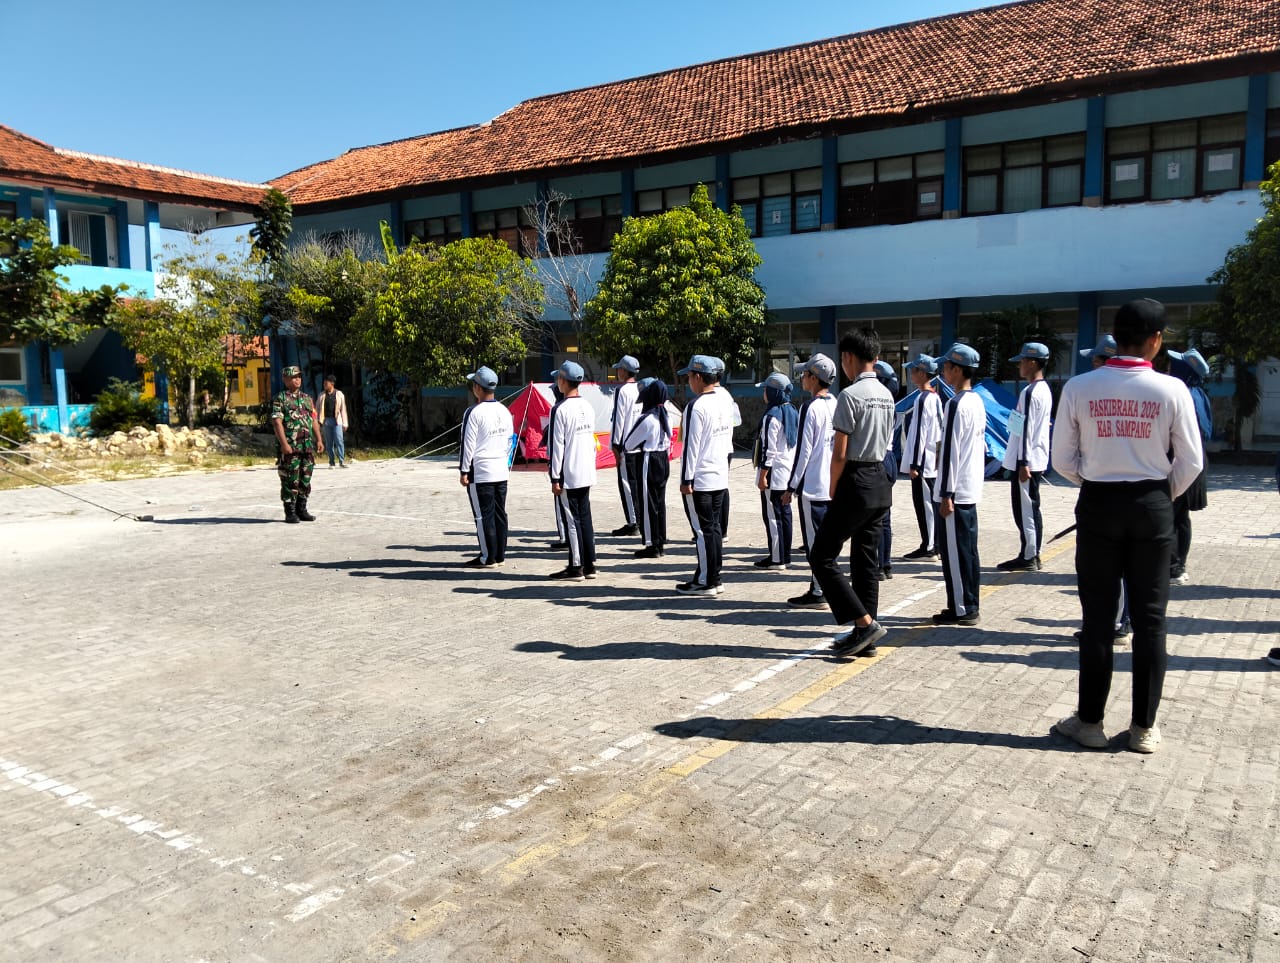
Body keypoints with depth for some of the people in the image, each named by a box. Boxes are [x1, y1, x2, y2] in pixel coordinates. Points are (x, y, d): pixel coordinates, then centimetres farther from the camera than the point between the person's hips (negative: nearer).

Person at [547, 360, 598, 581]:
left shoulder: (561, 409, -14)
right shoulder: (588, 407, 8)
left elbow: (557, 446, -14)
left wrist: (555, 477, -11)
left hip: (568, 475, -7)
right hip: (586, 474, 7)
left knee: (572, 520, -1)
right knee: (585, 517, 11)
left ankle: (576, 567, 4)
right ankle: (589, 565, 15)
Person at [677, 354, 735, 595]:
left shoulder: (696, 405, -17)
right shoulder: (724, 400, 9)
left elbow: (691, 444, -18)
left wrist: (686, 479, -14)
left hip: (699, 480, -8)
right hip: (721, 477, 8)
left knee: (703, 530, -1)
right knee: (714, 527, 14)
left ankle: (706, 582, 5)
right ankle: (713, 577, 21)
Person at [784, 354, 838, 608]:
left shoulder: (810, 407, -15)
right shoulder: (837, 405, 9)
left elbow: (803, 450, -15)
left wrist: (792, 487, -9)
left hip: (812, 486, -8)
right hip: (834, 485, 8)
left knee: (814, 541, -1)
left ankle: (817, 593, 3)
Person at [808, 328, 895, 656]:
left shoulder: (850, 394, -15)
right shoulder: (886, 395, 12)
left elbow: (840, 453, -16)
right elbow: (884, 444, 14)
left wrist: (833, 492, -3)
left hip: (856, 482, -9)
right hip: (880, 481, 9)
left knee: (822, 557, -1)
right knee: (867, 558, 13)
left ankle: (864, 622, -5)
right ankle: (863, 632, 17)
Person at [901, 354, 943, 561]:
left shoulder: (922, 399, -17)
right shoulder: (935, 397, 12)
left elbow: (920, 433, -19)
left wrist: (914, 463, -16)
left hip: (923, 461, -9)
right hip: (933, 460, 9)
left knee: (923, 503, -3)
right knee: (931, 501, 13)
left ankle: (927, 547, 2)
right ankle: (935, 544, 20)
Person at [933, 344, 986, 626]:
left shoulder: (957, 404, -17)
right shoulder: (978, 402, 12)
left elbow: (951, 451, -19)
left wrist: (946, 494, -18)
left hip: (955, 493, -9)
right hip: (972, 490, 9)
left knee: (954, 550, -2)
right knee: (968, 549, 13)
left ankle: (961, 609, 3)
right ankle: (969, 606, 20)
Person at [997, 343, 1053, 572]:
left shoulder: (1030, 392, -17)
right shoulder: (1045, 389, 14)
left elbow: (1026, 430, -20)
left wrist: (1023, 462, -21)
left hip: (1026, 461, -10)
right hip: (1038, 460, 10)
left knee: (1024, 509, -5)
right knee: (1032, 508, 13)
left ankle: (1028, 557, 0)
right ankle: (1033, 555, 19)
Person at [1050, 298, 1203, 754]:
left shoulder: (1079, 388, -7)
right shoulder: (1171, 390, -8)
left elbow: (1063, 459, -4)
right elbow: (1190, 463, -4)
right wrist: (1165, 497, 13)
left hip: (1098, 505, 0)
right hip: (1152, 505, 0)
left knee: (1097, 615, 8)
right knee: (1149, 617, 9)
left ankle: (1090, 720, 14)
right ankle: (1144, 726, 17)